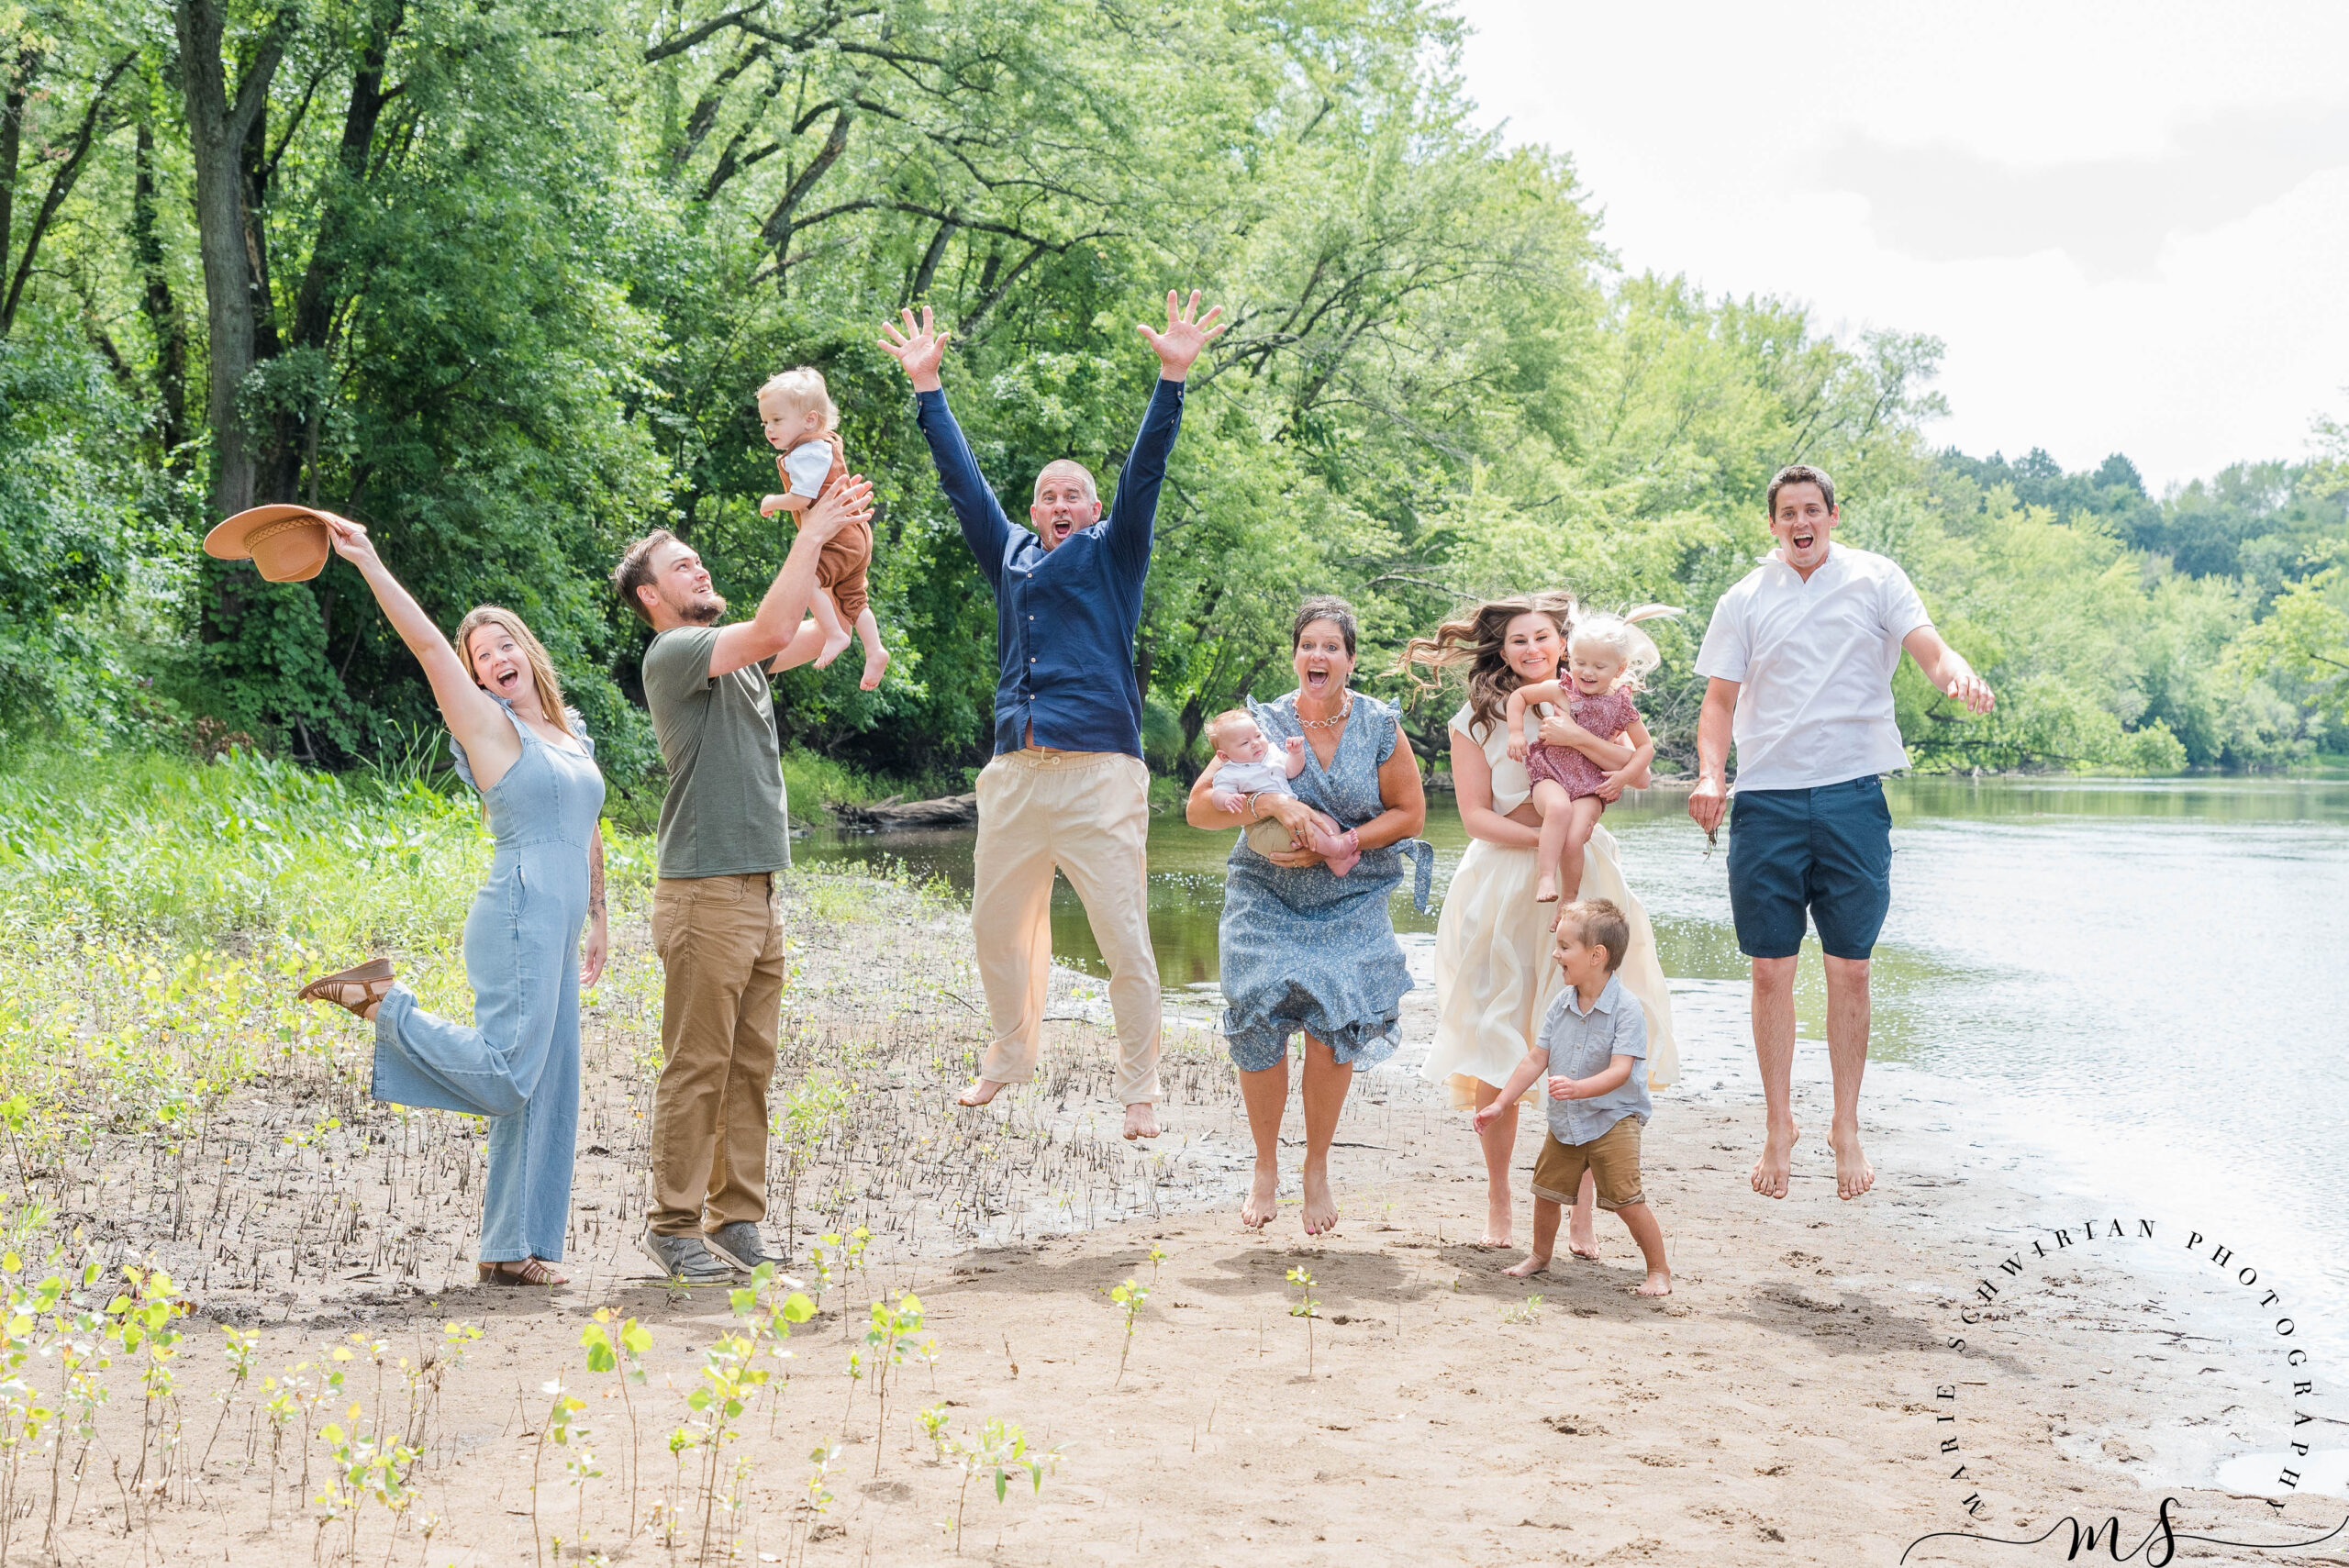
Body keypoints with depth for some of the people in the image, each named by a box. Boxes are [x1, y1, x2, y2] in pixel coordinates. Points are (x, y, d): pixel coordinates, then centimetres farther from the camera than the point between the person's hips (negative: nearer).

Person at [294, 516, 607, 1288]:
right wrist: (368, 563, -19)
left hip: (558, 928, 8)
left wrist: (597, 920, 26)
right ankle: (384, 1003, 1)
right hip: (520, 914, -8)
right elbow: (427, 644, -12)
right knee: (506, 1072, -18)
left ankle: (511, 1250, 11)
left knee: (547, 1091, 6)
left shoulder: (573, 733, 19)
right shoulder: (490, 726, -1)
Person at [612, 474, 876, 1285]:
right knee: (697, 1067, -4)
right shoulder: (674, 655, -9)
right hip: (705, 892, -9)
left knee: (750, 1066, 10)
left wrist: (846, 544, 4)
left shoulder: (737, 655, 17)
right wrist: (812, 533, -17)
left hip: (760, 892, 9)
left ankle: (737, 1221, 15)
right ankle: (674, 1225, 3)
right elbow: (775, 628, -23)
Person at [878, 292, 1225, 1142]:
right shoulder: (1010, 556, 18)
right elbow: (962, 478, 20)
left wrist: (1172, 377, -11)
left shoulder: (1111, 556, 8)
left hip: (1098, 775, -4)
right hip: (1015, 775, 5)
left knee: (1125, 939, -4)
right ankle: (1011, 1053, 33)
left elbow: (1144, 471, -1)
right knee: (997, 927, 13)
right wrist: (927, 387, 18)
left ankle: (1138, 1089, 5)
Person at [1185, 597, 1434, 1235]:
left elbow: (1410, 812, 2)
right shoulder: (1263, 723, -5)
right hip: (1266, 898, 0)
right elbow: (1198, 807, -10)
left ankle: (1317, 1168, 8)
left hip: (1349, 901, 0)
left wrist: (1340, 844, -12)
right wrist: (1270, 804, -26)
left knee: (1334, 1026, -15)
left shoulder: (1379, 727, -3)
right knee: (1260, 1024, -13)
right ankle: (1265, 1168, 10)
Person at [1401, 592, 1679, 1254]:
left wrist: (1577, 737, -16)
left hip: (1581, 882, 0)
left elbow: (1638, 773, -2)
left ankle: (1581, 1212, 2)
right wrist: (1544, 836, -13)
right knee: (1494, 1053, 0)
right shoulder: (1475, 719, 7)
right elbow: (1476, 815, 0)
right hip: (1501, 886, 0)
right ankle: (1497, 1200, 16)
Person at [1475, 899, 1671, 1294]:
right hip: (1565, 1121, 6)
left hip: (1613, 1120, -6)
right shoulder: (1561, 1006, 1)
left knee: (1627, 1201, -12)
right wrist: (1500, 1103, 2)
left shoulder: (1626, 1010, -18)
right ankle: (1540, 1255, 37)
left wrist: (1579, 1088, -43)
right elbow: (1536, 1059, 5)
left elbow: (1620, 1070, -27)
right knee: (1546, 1190, 14)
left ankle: (1659, 1269, 5)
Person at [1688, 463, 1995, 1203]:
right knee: (1771, 971, 3)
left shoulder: (1874, 579, 5)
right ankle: (1779, 1124, 17)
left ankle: (1846, 1127, 16)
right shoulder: (1745, 600, 7)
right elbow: (1720, 699, 6)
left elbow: (1929, 648, -5)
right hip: (1767, 801, 1)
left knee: (1850, 970, 3)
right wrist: (1710, 775, -11)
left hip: (1852, 797, -1)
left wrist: (1956, 672, -29)